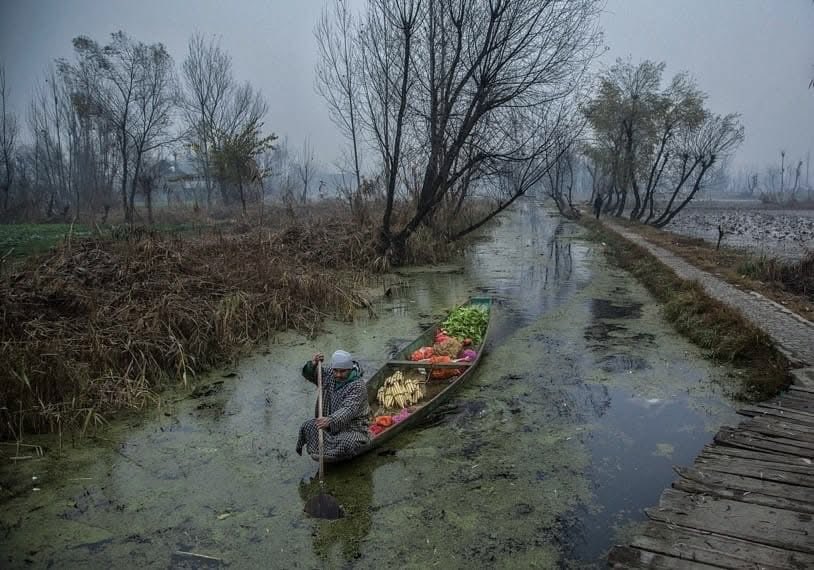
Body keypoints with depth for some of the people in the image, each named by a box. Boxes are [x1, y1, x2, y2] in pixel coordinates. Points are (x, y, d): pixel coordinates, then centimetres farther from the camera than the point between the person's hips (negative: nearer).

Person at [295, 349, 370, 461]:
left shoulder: (358, 385, -24)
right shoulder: (329, 374, -1)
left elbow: (349, 410, -36)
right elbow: (308, 375, 9)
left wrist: (331, 421, -55)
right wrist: (312, 365, -16)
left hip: (352, 428, -6)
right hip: (330, 426, 6)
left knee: (349, 443, -36)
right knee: (307, 427, -15)